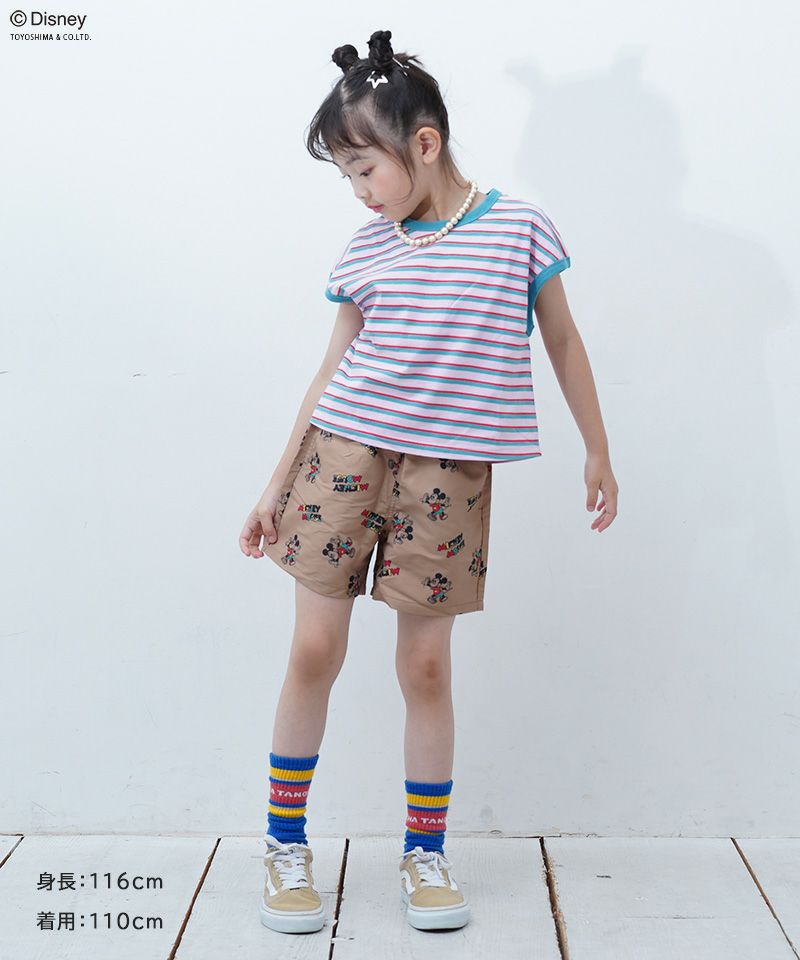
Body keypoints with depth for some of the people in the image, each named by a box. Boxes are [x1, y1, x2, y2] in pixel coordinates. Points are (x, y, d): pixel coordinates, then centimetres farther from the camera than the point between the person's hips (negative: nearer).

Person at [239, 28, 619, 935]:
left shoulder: (520, 226, -2)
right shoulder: (367, 246, 4)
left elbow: (562, 342, 9)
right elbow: (333, 368, 9)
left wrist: (597, 452, 12)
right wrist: (278, 484, 10)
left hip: (448, 473, -2)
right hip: (345, 454, 2)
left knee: (426, 663, 3)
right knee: (313, 652, 1)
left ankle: (425, 853, 23)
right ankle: (285, 844, 20)